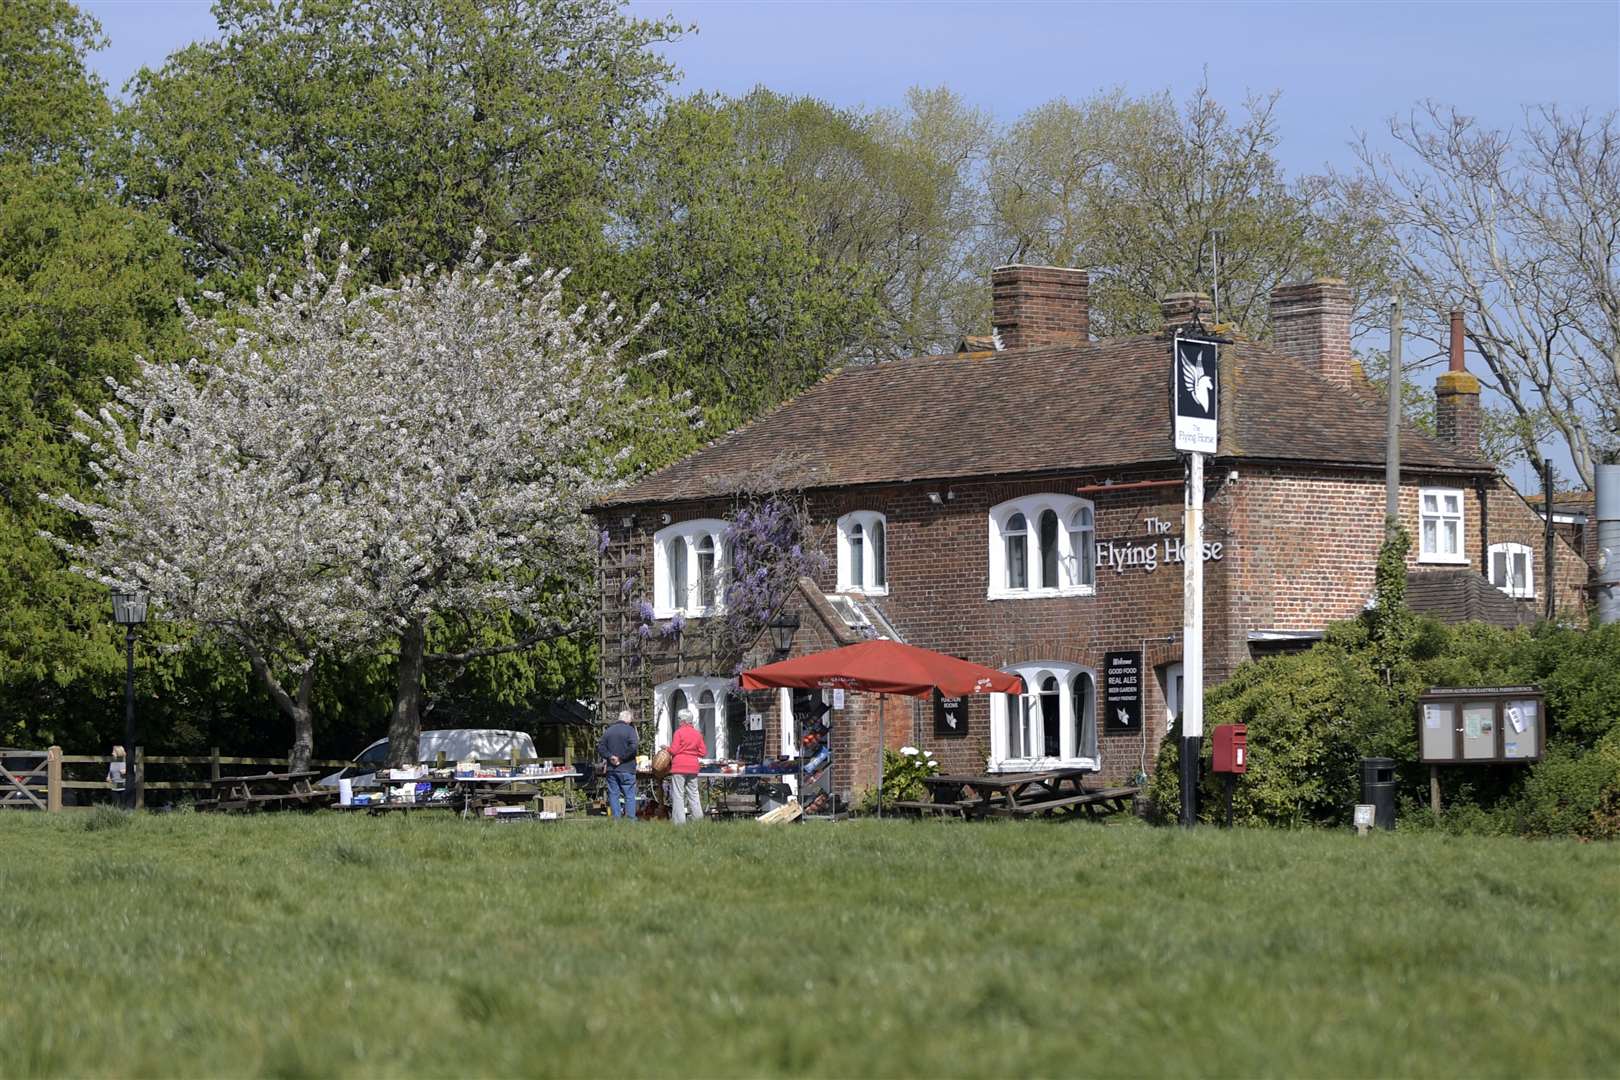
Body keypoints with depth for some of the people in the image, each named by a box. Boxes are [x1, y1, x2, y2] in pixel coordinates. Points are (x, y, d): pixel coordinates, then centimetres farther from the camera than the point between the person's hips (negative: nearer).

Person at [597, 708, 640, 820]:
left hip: (611, 769, 4)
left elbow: (600, 747, 5)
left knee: (613, 795, 7)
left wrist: (609, 756, -3)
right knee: (629, 795, 0)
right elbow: (634, 746, -18)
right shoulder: (629, 730, -6)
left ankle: (616, 819, 4)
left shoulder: (609, 730, 10)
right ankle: (630, 820, -4)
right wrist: (622, 758, -11)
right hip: (626, 769, -4)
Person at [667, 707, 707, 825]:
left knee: (678, 794, -2)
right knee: (693, 793, 13)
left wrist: (668, 749, 10)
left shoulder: (679, 732, -7)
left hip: (679, 766, -5)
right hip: (693, 766, 5)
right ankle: (697, 816, 10)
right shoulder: (697, 733, 7)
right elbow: (702, 752, 8)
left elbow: (674, 750, -10)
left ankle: (679, 820, -6)